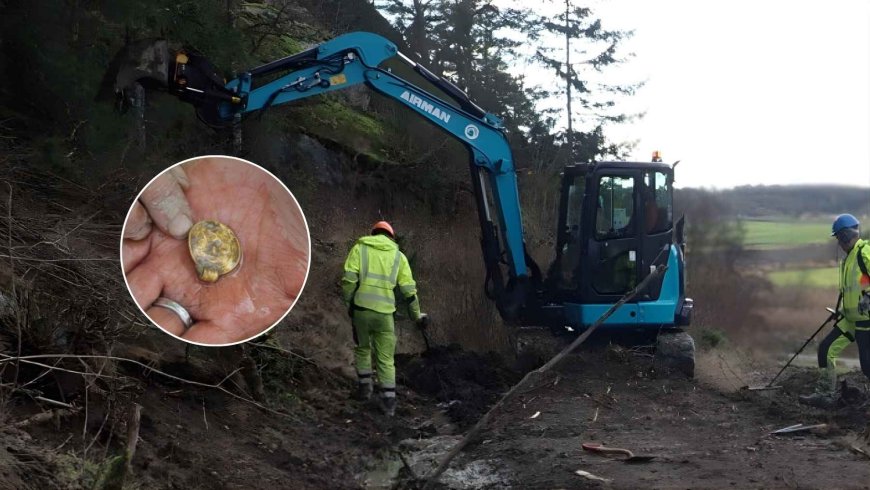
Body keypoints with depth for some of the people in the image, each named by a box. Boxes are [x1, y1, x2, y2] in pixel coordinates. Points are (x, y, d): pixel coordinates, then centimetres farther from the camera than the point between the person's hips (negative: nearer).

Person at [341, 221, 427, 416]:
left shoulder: (360, 248, 5)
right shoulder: (398, 255, 10)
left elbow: (349, 279, -7)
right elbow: (409, 290, 8)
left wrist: (348, 303, 6)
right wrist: (417, 315, 18)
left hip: (361, 308, 0)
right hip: (384, 312, 0)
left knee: (362, 348, 25)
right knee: (385, 358, 9)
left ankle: (364, 386, 22)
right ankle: (388, 401, 6)